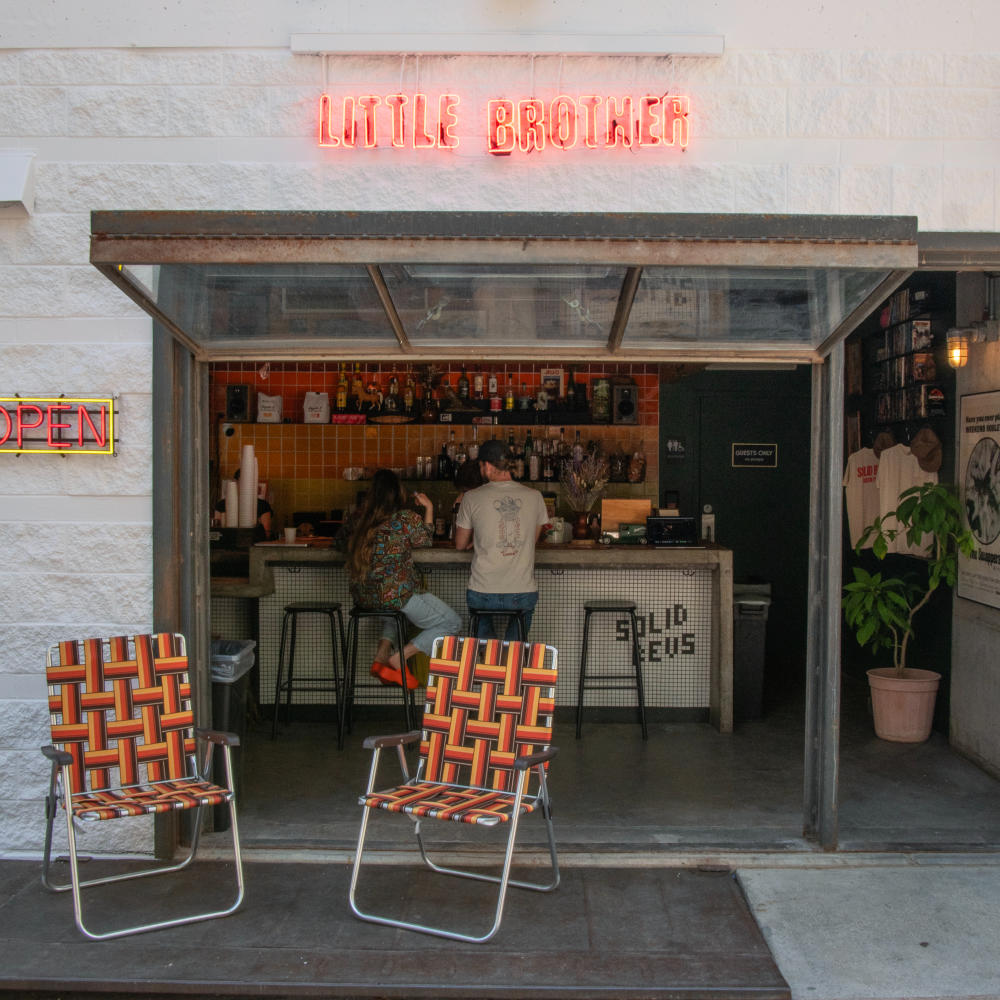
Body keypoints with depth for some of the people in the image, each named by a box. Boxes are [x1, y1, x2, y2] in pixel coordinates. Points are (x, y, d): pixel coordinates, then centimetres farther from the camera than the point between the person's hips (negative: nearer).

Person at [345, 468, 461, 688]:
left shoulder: (361, 518, 2)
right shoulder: (407, 518, -12)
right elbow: (426, 540, 8)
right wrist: (428, 508, 21)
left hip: (362, 597, 6)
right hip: (395, 597, -6)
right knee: (452, 622, 10)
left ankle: (382, 654, 18)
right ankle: (399, 658, -1)